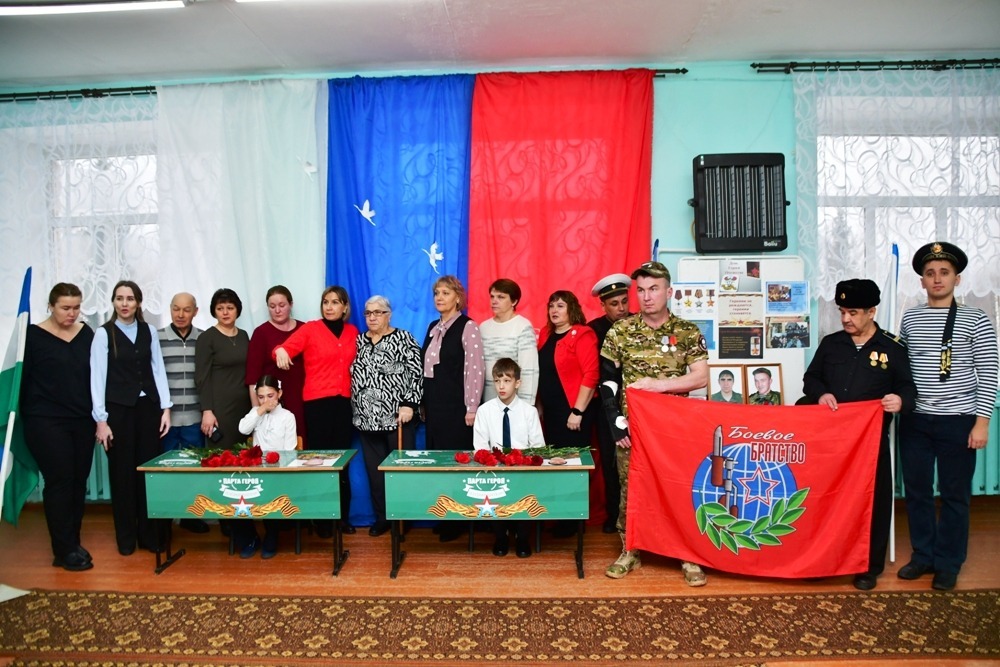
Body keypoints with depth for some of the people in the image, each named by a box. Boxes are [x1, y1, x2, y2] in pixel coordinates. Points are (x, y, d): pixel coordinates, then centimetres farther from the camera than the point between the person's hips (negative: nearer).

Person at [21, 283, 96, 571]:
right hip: (46, 422, -4)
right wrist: (27, 417, -3)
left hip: (82, 421, 4)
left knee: (78, 482, 7)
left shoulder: (87, 334, 6)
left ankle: (73, 543, 18)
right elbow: (23, 378, -1)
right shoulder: (33, 336, -3)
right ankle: (65, 551, 5)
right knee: (59, 482, -3)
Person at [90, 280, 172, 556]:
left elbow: (158, 370, 7)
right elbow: (97, 376, -4)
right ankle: (125, 537, 20)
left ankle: (149, 534, 16)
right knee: (122, 471, 6)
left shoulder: (149, 331, 6)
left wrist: (165, 408, 1)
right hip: (118, 409, -2)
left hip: (147, 407, 2)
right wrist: (101, 419, -8)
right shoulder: (104, 333, -2)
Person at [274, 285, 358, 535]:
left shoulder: (353, 332, 11)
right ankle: (321, 520, 11)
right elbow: (286, 347, -13)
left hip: (345, 402, 4)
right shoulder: (310, 329, -1)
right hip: (318, 402, -3)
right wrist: (280, 351, -34)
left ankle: (343, 517, 18)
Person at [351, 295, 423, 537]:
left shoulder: (403, 339, -3)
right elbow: (354, 375, 15)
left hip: (398, 416, -5)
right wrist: (356, 411, 10)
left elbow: (416, 373, -8)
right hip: (367, 419, 5)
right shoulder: (359, 341, 12)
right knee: (374, 469, 8)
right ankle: (382, 517, 19)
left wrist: (409, 404, -14)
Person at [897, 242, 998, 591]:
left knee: (954, 494, 7)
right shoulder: (909, 319, 6)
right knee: (917, 490, 11)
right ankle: (923, 555, 27)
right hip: (915, 419, 3)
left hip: (958, 420, -3)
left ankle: (948, 563, 22)